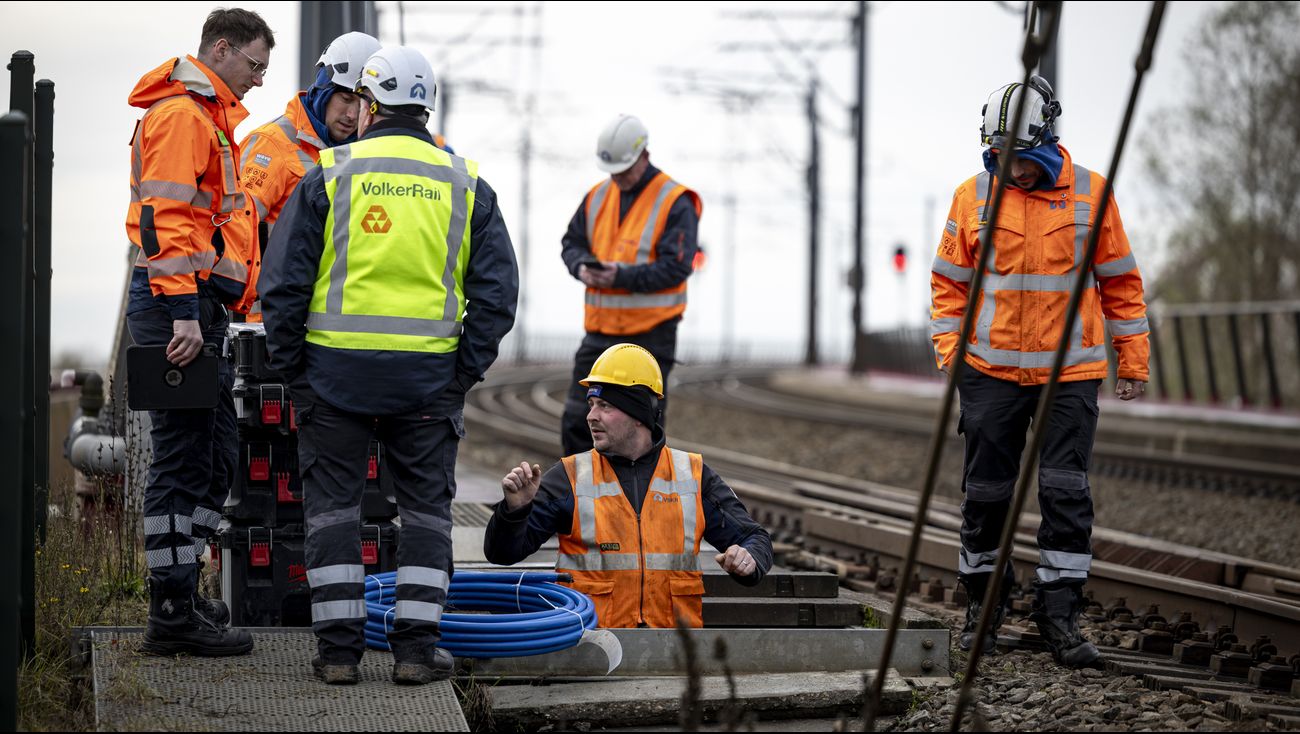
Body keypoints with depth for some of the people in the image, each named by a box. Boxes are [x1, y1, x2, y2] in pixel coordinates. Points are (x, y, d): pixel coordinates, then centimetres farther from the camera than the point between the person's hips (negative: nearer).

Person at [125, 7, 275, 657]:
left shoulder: (214, 117, 24)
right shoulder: (182, 114, -10)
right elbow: (165, 218, -20)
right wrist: (183, 312, -26)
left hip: (201, 306, 11)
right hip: (178, 302, -11)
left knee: (215, 455, 15)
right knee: (184, 457, -9)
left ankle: (180, 593, 23)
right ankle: (172, 614, -7)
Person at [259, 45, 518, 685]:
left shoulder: (329, 177, -1)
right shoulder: (465, 186, 6)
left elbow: (283, 283, -3)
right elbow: (496, 291, 3)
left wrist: (290, 368, 5)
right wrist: (465, 372, 7)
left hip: (336, 368, -1)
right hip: (429, 376, 1)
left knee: (332, 505, 8)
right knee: (426, 507, 10)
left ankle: (338, 647, 7)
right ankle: (416, 645, 7)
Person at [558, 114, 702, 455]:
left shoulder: (674, 202, -9)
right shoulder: (598, 196, 10)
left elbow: (676, 267, -16)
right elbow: (571, 243, 17)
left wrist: (622, 276, -26)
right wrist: (582, 267, -7)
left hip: (650, 334, -6)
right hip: (599, 329, 6)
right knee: (576, 421, 6)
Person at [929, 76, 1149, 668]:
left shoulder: (1091, 194, 1)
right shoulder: (973, 196, 2)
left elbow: (1120, 280, 7)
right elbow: (949, 280, 8)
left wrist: (1132, 358, 6)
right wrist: (950, 347, -3)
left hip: (1071, 373, -1)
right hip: (991, 372, 1)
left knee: (1065, 490, -5)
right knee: (986, 490, 7)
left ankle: (1060, 614, 1)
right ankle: (983, 604, 22)